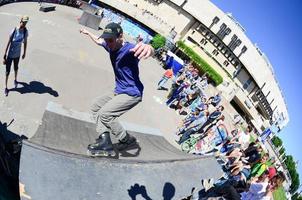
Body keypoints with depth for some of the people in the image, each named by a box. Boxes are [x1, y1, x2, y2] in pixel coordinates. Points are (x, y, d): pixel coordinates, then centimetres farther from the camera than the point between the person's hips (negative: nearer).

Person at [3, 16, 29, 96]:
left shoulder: (25, 31, -11)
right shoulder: (14, 31, -24)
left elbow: (25, 42, 5)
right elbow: (8, 43, -18)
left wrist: (24, 53, 14)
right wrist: (4, 56, -14)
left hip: (17, 54, 4)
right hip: (10, 55, -4)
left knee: (16, 68, 27)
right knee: (7, 71, 6)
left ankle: (15, 80, 53)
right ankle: (6, 87, 22)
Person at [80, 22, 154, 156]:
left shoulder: (129, 49, -26)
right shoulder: (111, 46, 0)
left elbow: (149, 51, -50)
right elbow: (98, 40, 25)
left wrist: (148, 48, -74)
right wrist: (88, 33, 40)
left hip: (132, 93, -10)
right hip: (119, 92, 10)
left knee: (105, 114, -20)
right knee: (95, 107, 12)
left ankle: (127, 140, -1)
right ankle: (105, 140, -1)